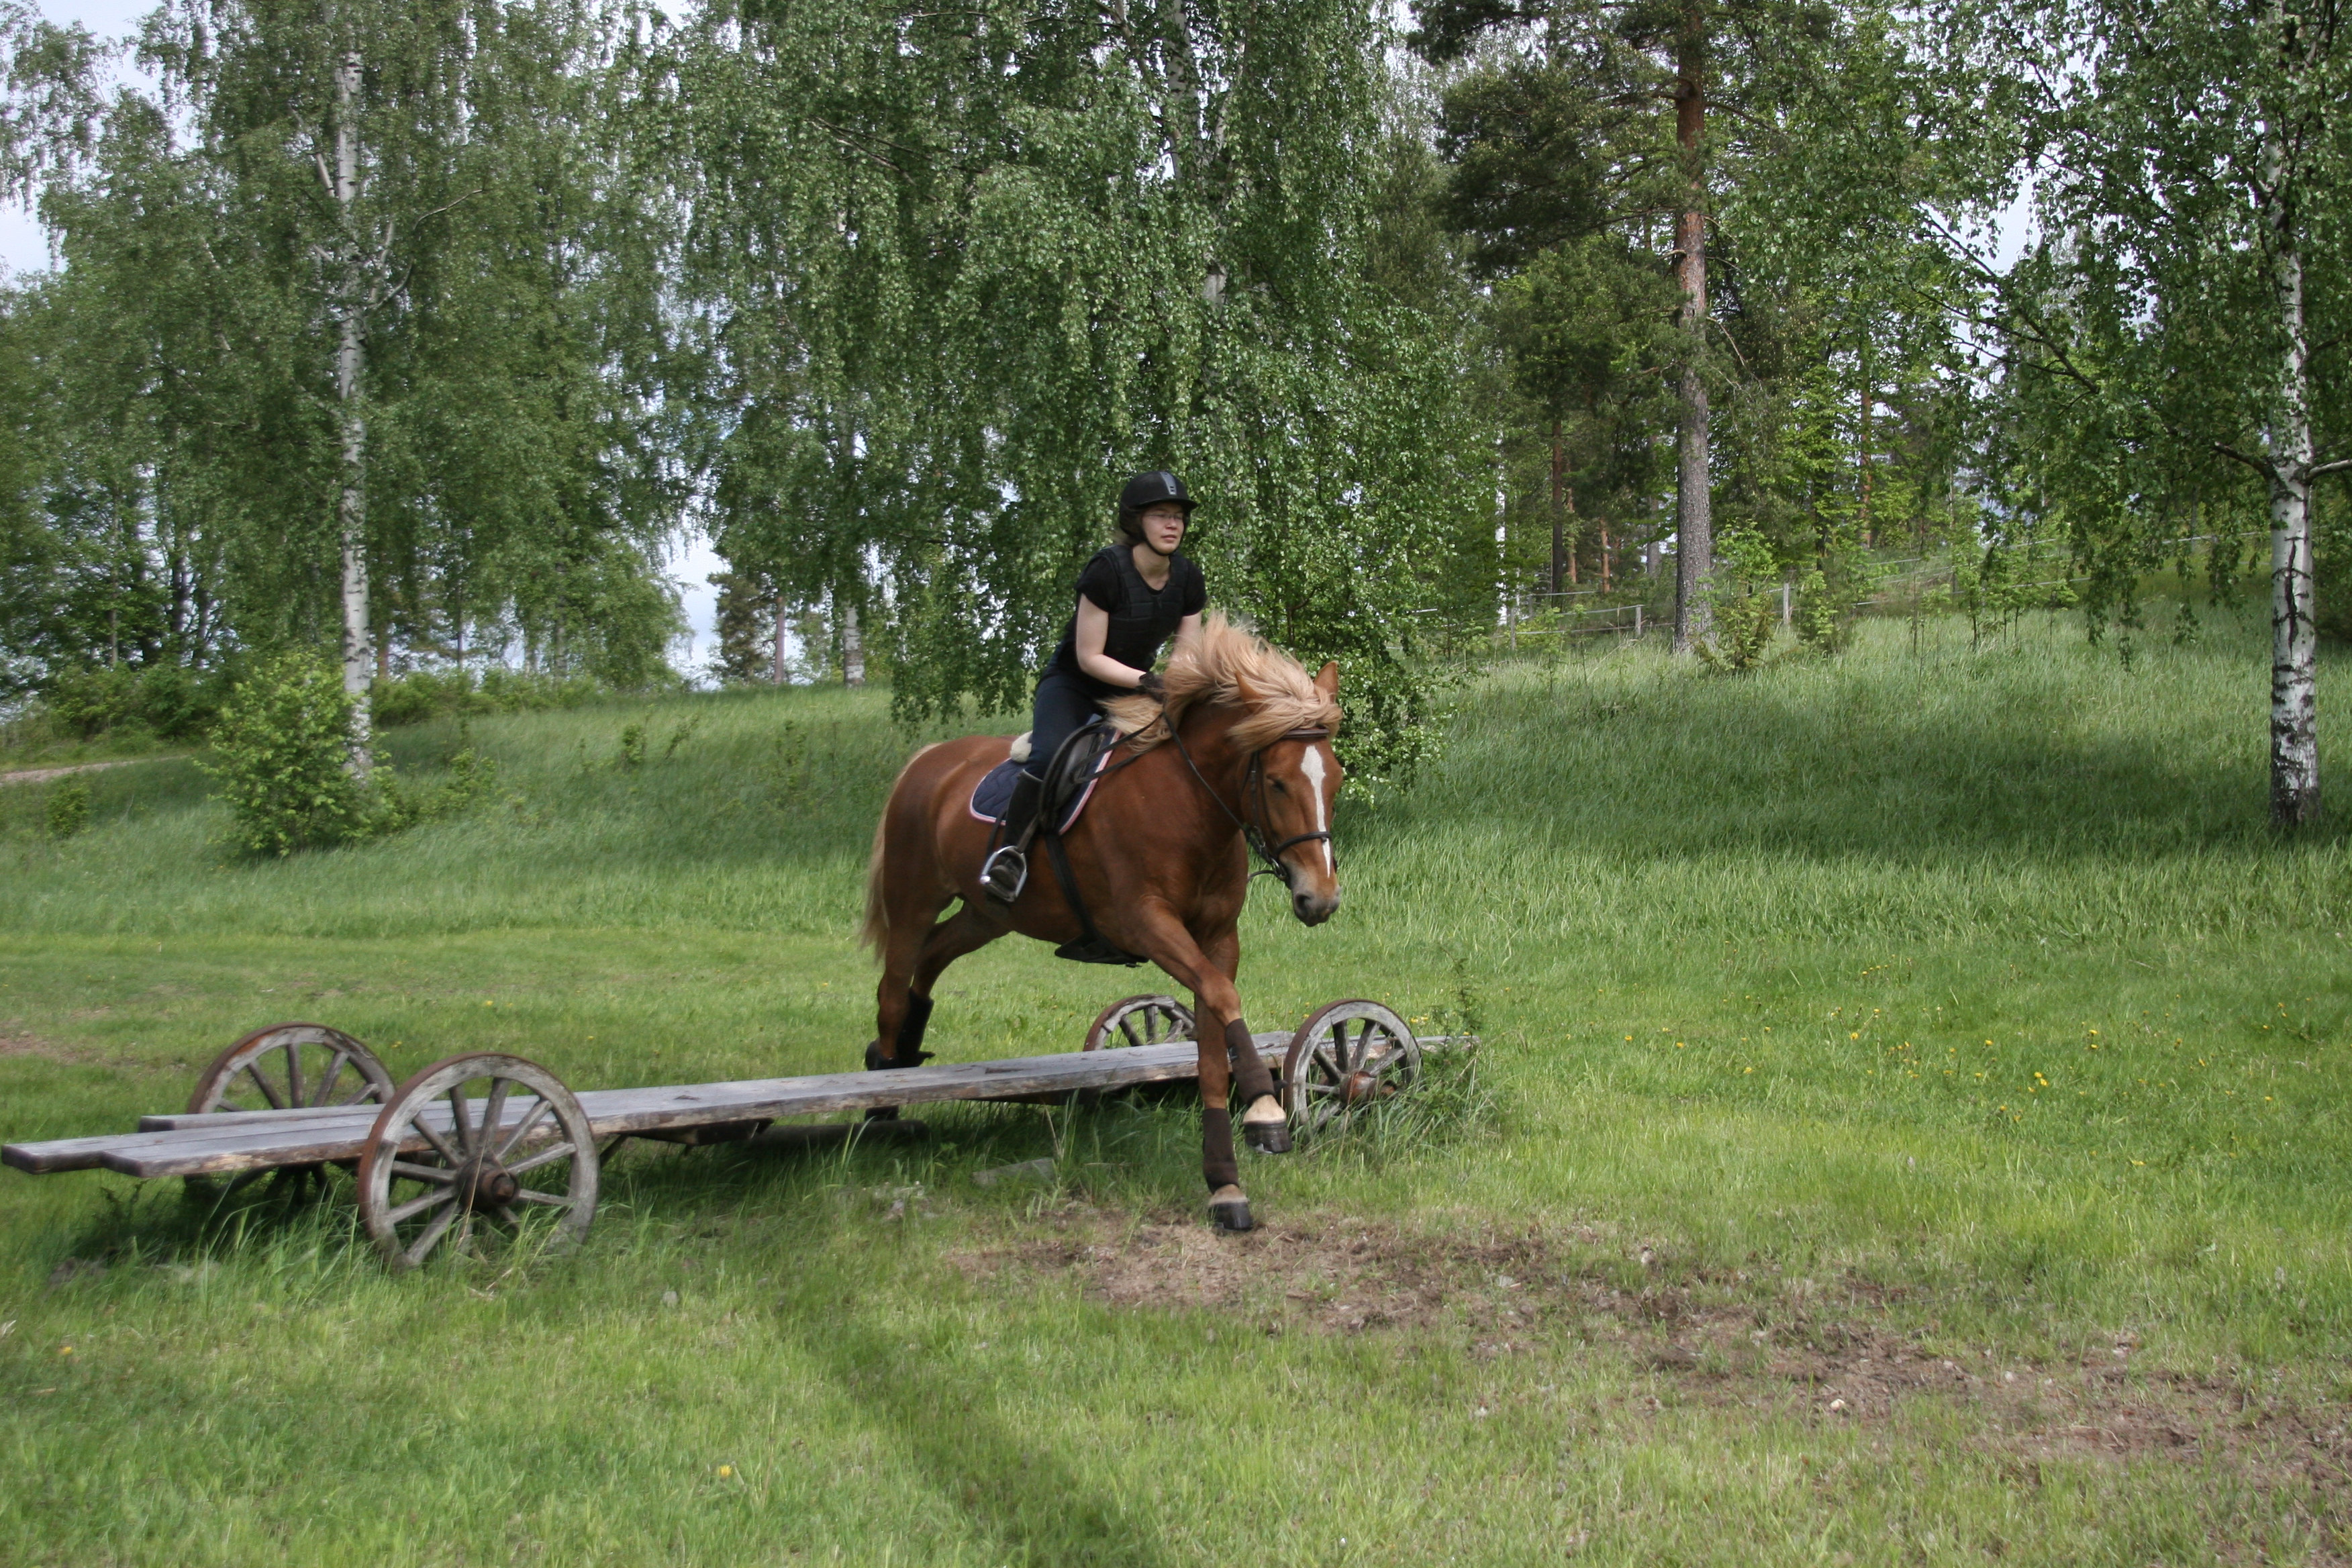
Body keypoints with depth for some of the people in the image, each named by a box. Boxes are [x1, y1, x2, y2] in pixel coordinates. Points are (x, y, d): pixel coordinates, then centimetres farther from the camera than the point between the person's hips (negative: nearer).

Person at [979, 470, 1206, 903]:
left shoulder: (1188, 580, -7)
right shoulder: (1107, 571, -24)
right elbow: (1089, 657, -23)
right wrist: (1145, 680, -35)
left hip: (1134, 689, 6)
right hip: (1073, 684, -6)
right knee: (1049, 758, -33)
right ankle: (1012, 851, -22)